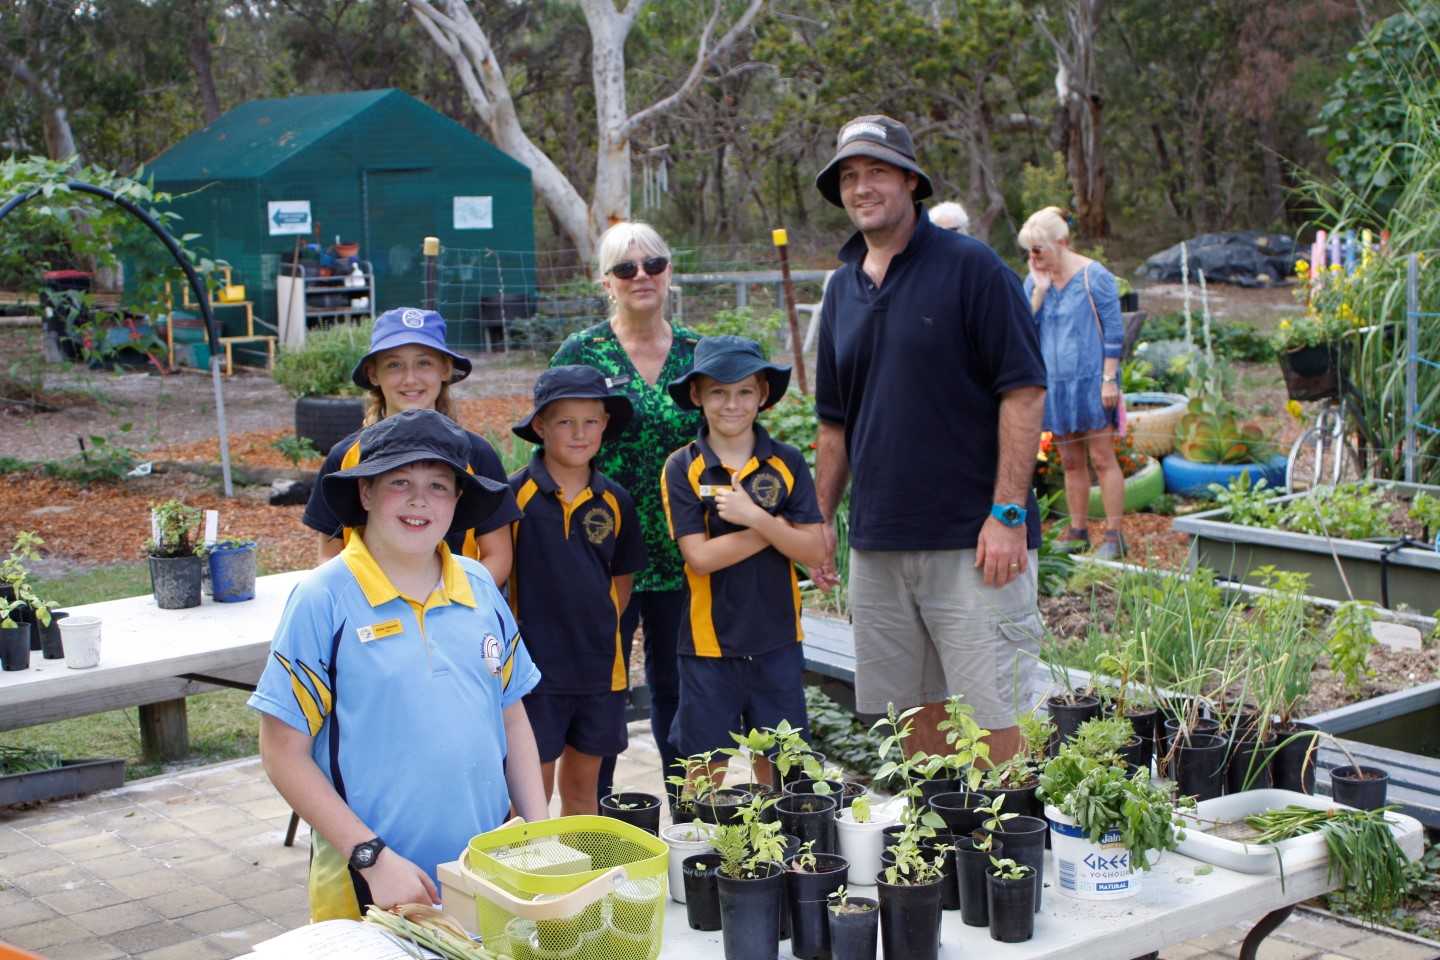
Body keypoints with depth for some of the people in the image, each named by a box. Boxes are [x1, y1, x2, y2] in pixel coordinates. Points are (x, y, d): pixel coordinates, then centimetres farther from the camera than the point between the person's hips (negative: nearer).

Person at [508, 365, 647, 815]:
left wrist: (601, 631, 7)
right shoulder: (516, 494, -8)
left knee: (583, 785, 15)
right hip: (534, 664, -4)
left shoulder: (614, 500, 3)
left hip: (599, 668, 4)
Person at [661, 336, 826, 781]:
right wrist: (778, 526, -13)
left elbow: (815, 552, -7)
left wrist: (754, 516, -20)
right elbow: (699, 556, -13)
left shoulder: (787, 464, 0)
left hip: (776, 639, 2)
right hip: (709, 642, -1)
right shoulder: (682, 468, -5)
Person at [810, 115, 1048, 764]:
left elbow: (1024, 394, -10)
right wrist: (821, 517, 13)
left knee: (999, 712, -3)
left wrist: (1007, 514, -16)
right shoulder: (843, 289, 13)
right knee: (917, 707, 13)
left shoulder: (971, 267, -6)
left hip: (974, 539, -6)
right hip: (878, 541, 6)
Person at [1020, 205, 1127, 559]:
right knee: (1071, 462, 10)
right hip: (1056, 384, 5)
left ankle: (1114, 534, 0)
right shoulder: (1033, 280, 7)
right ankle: (1078, 531, 18)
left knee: (1102, 459, -4)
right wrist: (1039, 290, -9)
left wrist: (1109, 379, -12)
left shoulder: (1094, 277, -8)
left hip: (1090, 381, -5)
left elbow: (1114, 331, -7)